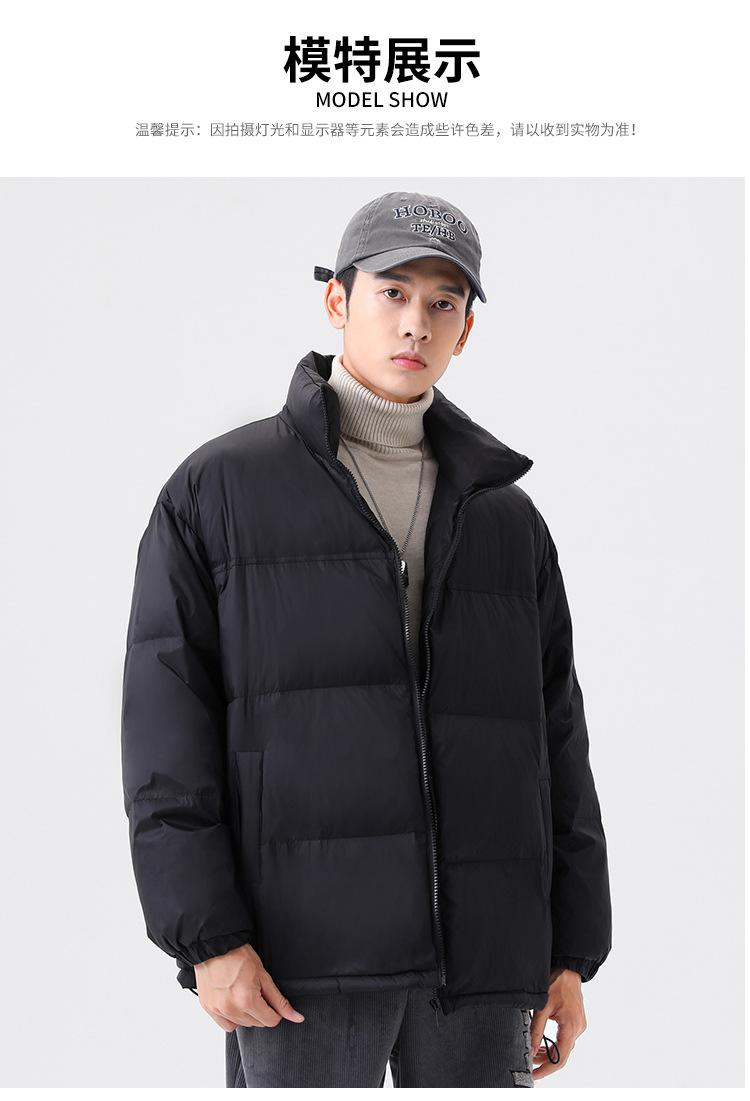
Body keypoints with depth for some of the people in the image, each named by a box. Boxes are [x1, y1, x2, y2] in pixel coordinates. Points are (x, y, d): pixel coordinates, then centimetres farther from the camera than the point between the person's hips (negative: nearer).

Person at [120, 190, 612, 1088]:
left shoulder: (508, 519, 14)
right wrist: (206, 937, -13)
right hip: (304, 947, -3)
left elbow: (555, 742, 13)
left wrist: (572, 953, 8)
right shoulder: (216, 491, 3)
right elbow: (167, 729, -4)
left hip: (479, 948, 4)